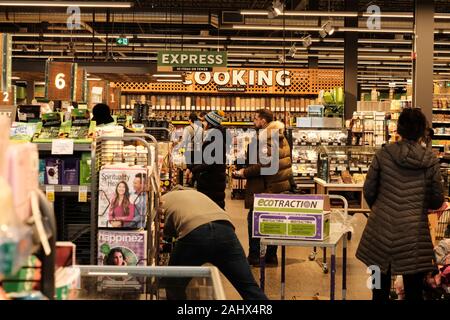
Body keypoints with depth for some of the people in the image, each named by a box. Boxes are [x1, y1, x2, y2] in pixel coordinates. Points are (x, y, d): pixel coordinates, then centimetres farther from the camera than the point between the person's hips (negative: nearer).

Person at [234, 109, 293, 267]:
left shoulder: (262, 139, -17)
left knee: (254, 220, 2)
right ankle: (271, 255, 20)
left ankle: (254, 256, 6)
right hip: (280, 186, 9)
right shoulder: (281, 138, 11)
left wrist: (245, 172, -15)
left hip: (263, 187, -9)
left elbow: (263, 165, -25)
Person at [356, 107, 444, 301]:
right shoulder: (430, 160, -6)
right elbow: (437, 201, 0)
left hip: (382, 230, 1)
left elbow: (369, 192, 0)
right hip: (414, 234, -1)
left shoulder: (383, 154, -6)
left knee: (381, 289, 14)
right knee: (414, 291, 10)